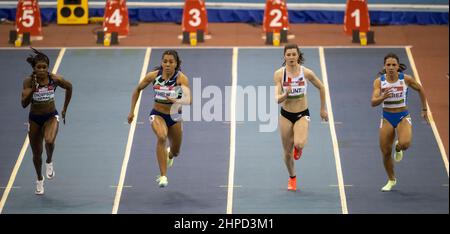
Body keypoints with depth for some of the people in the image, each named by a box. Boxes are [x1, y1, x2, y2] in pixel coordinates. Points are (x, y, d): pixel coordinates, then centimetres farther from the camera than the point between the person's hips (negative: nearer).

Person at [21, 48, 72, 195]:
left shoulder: (55, 79, -15)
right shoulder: (29, 81, -16)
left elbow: (69, 87, 5)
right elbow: (24, 104, -20)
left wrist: (65, 109, 10)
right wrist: (32, 89, -33)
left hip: (51, 116, -1)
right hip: (35, 119, 1)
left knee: (49, 141, -32)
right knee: (37, 153, 12)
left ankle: (49, 162, 1)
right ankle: (39, 180, 37)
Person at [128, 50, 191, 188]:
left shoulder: (181, 78, -21)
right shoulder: (153, 76, -14)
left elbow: (188, 100, -35)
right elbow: (138, 90, 4)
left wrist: (178, 101, -56)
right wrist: (132, 111, 3)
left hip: (174, 116, 1)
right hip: (157, 114, -1)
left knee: (175, 152, 17)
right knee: (162, 137, -34)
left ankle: (169, 155, 59)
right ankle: (163, 176, -33)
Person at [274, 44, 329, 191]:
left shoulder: (306, 72, -11)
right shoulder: (279, 74, -11)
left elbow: (321, 88, 6)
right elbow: (277, 99, -15)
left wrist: (323, 109, 11)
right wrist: (285, 94, -37)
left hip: (302, 115, -1)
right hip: (286, 115, 1)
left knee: (299, 144, -27)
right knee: (288, 152, 9)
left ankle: (299, 148, 13)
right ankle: (292, 178, 37)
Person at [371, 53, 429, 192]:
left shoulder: (406, 79, -10)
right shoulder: (379, 81, -9)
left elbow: (420, 90, 7)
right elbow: (373, 102, -17)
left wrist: (424, 110, 11)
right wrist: (383, 97, -37)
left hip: (403, 117, -2)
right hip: (387, 118, 2)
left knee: (405, 144, -29)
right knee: (385, 152, 4)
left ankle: (398, 148, 11)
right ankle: (391, 180, 30)